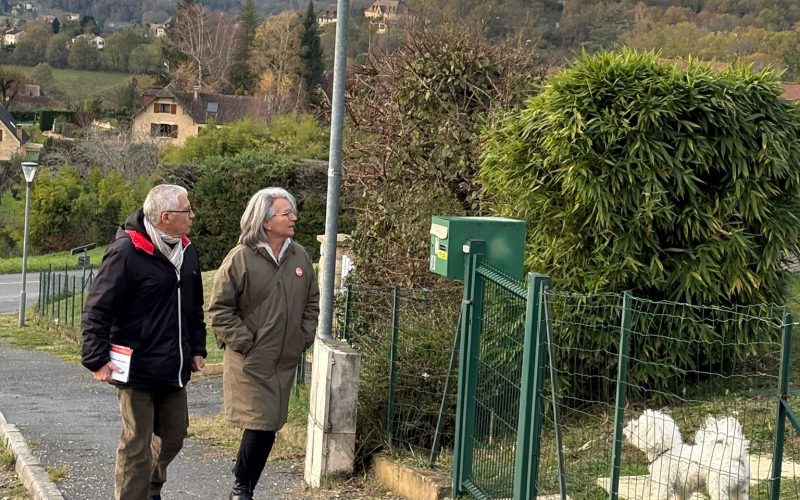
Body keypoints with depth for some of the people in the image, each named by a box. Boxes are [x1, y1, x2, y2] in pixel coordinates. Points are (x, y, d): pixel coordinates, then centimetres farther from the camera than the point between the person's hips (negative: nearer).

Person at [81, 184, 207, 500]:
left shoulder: (186, 252, 8)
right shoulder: (126, 252, -16)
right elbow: (96, 310, -15)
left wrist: (197, 349, 18)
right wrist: (97, 359, -18)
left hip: (175, 369, 8)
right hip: (138, 369, -7)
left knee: (174, 436, 17)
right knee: (137, 444, -1)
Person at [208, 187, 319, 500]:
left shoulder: (299, 256, 5)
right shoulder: (241, 258, -12)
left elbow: (312, 302, 17)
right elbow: (220, 308, -8)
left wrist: (304, 338, 8)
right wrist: (244, 343, -11)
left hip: (286, 361, 6)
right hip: (251, 362, -6)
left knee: (269, 426, 10)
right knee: (261, 425, -9)